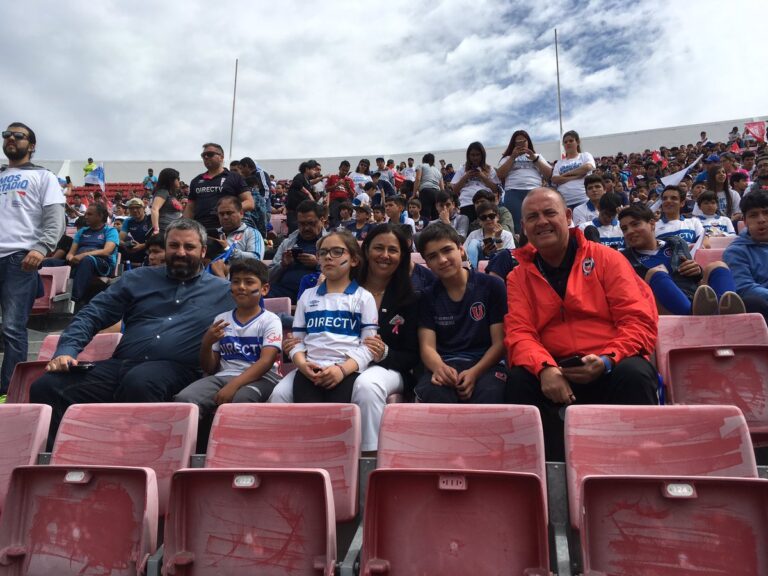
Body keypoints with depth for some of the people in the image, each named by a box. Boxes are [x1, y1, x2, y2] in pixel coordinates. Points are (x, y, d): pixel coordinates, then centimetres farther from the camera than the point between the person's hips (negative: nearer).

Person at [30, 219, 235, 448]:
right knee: (45, 387, -19)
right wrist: (67, 350, 3)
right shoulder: (139, 278, 22)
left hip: (175, 369, -3)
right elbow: (92, 315, 18)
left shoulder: (222, 291, 15)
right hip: (121, 365, 4)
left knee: (138, 382, -38)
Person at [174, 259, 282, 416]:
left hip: (260, 378, -3)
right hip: (223, 376, 4)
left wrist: (233, 385, -26)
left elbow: (266, 362, -13)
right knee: (184, 399, -26)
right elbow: (209, 369, 16)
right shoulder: (220, 320, 15)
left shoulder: (270, 320, 2)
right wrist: (206, 344, -5)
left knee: (241, 399, -38)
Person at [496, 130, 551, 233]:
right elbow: (500, 175, 5)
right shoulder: (507, 158, 22)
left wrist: (535, 158, 4)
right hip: (514, 194, -1)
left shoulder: (537, 156, 25)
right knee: (516, 226, -14)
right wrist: (513, 157, 3)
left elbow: (549, 174, 13)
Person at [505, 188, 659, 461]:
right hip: (554, 373, 1)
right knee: (519, 381, -27)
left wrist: (607, 361, -20)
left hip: (610, 369, -1)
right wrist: (544, 368, -22)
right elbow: (518, 333, -1)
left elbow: (639, 320, -2)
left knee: (634, 374, -32)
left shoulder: (605, 258, 5)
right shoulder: (518, 277, 11)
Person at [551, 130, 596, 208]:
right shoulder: (559, 163, 17)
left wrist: (566, 174, -4)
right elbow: (555, 180, 1)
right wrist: (574, 176, -10)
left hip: (583, 200, -2)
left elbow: (588, 167, -11)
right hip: (564, 202, 2)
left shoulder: (585, 156, 12)